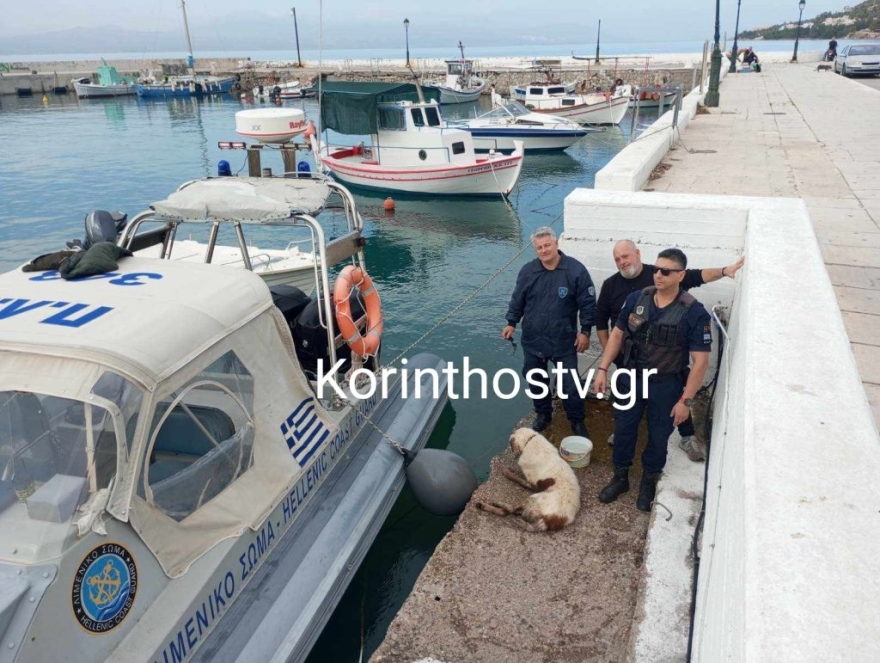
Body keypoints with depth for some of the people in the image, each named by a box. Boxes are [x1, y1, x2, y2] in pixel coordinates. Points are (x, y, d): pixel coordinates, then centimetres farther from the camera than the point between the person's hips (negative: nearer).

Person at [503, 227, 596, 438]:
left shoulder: (576, 270, -12)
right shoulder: (528, 270, -3)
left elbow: (588, 303, -7)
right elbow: (517, 299, 9)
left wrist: (585, 331, -8)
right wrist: (511, 323, 5)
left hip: (563, 339, -3)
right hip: (533, 338, 3)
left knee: (569, 382, 2)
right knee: (536, 378, 17)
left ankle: (577, 421, 23)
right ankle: (543, 414, 39)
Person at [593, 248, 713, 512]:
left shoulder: (694, 313, -18)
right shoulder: (636, 299, -6)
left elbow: (700, 361, -14)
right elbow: (617, 335, 4)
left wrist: (686, 400, -15)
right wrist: (602, 369, -2)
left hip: (665, 386, -3)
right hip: (630, 378, 3)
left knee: (657, 438, 15)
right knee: (623, 431, 16)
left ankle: (648, 483, 39)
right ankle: (620, 478, 37)